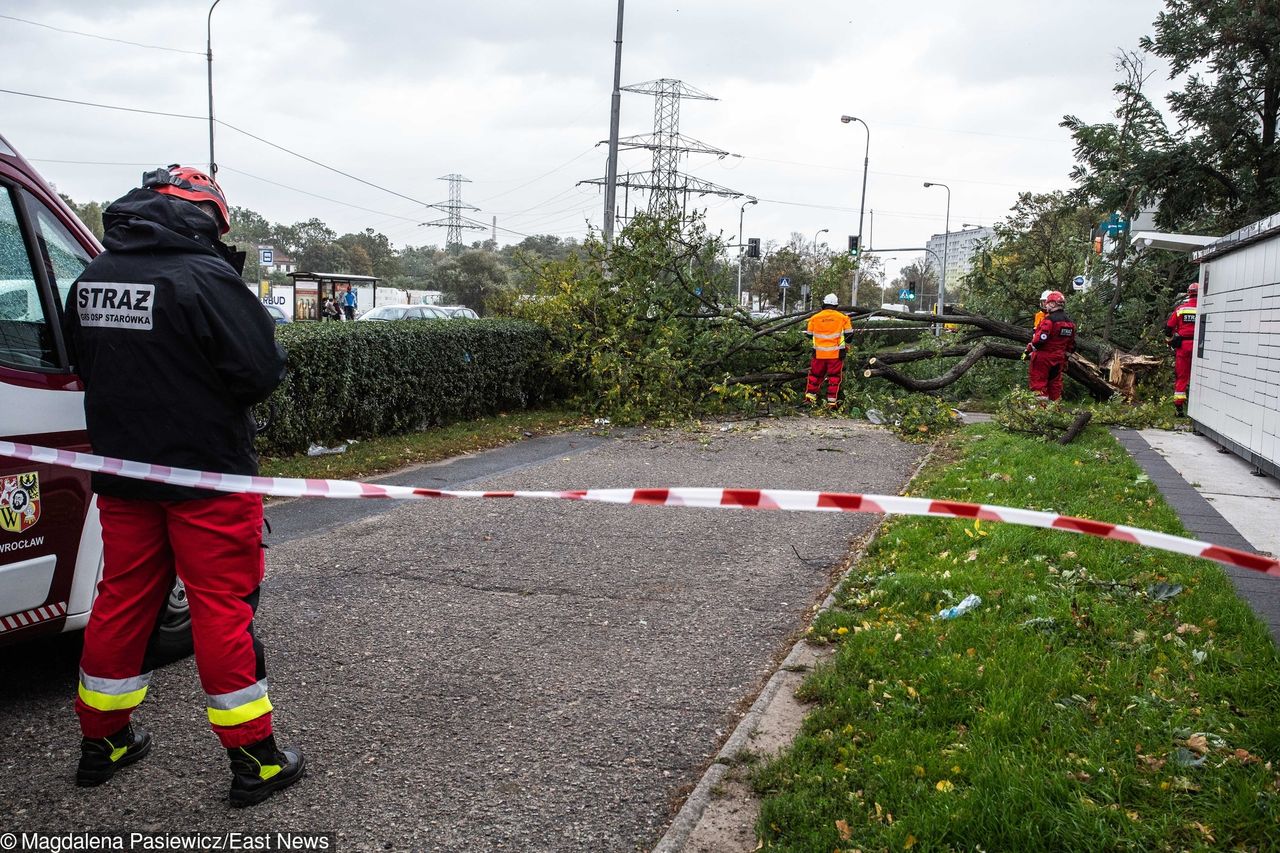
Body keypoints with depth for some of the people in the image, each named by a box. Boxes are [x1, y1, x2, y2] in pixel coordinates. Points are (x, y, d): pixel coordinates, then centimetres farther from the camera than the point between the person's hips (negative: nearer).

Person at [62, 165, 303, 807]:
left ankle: (103, 740, 31)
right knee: (223, 608, 0)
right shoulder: (206, 276, -17)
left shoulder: (90, 279, 7)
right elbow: (260, 372, -19)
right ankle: (254, 759, 8)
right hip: (206, 472, -6)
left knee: (123, 599, 17)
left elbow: (84, 366, 19)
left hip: (123, 472, 7)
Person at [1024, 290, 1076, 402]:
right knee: (1055, 382, 14)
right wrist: (1065, 356, 23)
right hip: (1059, 358, 7)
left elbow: (1040, 338, -23)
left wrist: (1030, 347, -7)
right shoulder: (1070, 322, 10)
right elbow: (1071, 344, 14)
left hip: (1044, 356, -7)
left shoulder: (1049, 319, -17)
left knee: (1039, 381, -1)